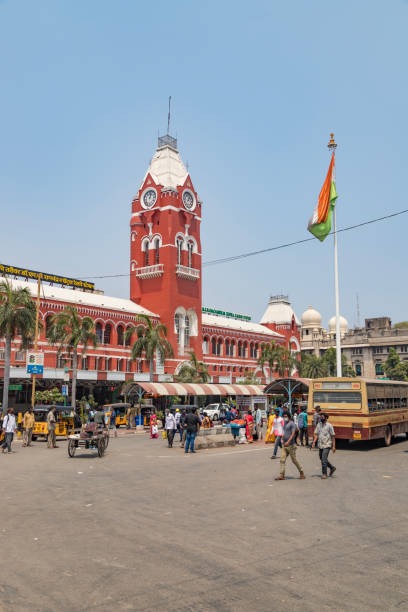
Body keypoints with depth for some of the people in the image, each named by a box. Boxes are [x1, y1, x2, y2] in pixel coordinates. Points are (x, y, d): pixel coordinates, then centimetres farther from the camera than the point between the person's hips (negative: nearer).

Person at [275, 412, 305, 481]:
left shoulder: (292, 424, -11)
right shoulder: (285, 423, 14)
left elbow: (293, 434, -19)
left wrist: (288, 442, -27)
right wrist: (282, 439, 11)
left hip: (290, 445, -7)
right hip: (284, 445, 7)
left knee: (294, 460, 3)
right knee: (282, 460, -1)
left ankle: (301, 472, 20)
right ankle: (281, 475, -1)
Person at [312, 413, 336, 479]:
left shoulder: (329, 425, -9)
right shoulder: (318, 425, 5)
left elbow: (332, 436, -6)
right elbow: (316, 434, 7)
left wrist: (333, 446, -8)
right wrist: (314, 442, -6)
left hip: (327, 445, -6)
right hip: (320, 445, 6)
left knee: (324, 459, -10)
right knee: (322, 458, 15)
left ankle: (324, 474, 3)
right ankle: (332, 468, 36)